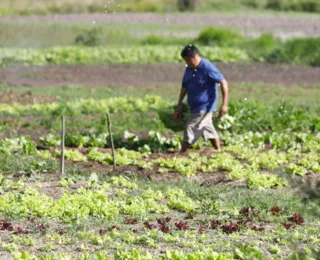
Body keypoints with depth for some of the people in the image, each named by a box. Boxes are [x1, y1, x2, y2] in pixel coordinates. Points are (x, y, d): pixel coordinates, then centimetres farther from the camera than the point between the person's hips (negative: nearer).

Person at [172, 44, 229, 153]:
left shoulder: (207, 68, -19)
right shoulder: (189, 69, 4)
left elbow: (223, 83, -17)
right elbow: (184, 87, 12)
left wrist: (224, 104, -20)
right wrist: (179, 106, 11)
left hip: (204, 106, -8)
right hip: (195, 106, 8)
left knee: (190, 130, -10)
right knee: (209, 130, 17)